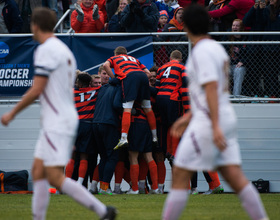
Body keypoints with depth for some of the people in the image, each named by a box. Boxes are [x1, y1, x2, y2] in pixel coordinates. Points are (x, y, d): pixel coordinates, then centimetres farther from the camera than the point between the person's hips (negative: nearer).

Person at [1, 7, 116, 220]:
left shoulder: (46, 50, -13)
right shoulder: (64, 49, 17)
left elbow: (36, 90, -17)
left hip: (57, 123, -10)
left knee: (55, 177, -12)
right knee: (38, 170, 9)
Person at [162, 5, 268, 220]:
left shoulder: (202, 52, -12)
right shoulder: (218, 49, 16)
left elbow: (211, 88, -22)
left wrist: (215, 126, -28)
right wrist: (188, 117, 27)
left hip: (208, 123, -9)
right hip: (226, 119, 9)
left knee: (179, 176, -2)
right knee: (235, 177, 2)